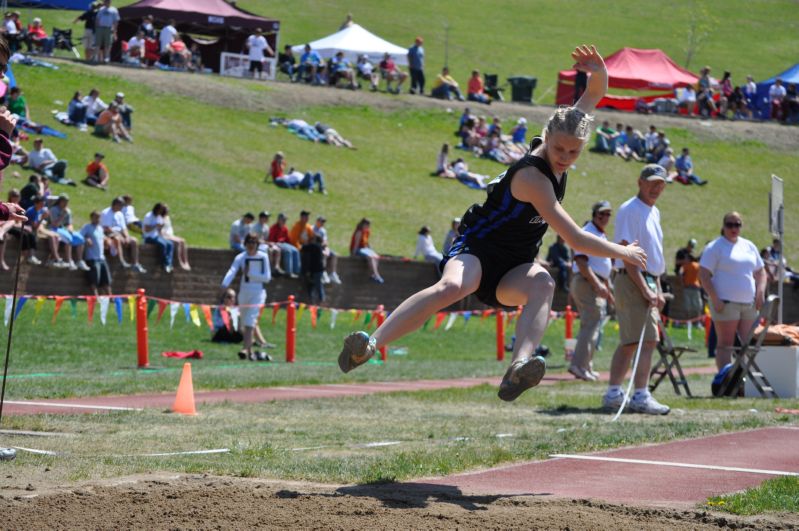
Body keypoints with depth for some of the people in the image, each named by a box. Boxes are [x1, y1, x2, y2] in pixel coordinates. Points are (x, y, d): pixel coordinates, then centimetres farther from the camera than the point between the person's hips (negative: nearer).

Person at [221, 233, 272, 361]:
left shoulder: (263, 257, 0)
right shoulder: (241, 257, 0)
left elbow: (267, 277, -3)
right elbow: (232, 271, -17)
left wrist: (250, 274, -14)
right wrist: (225, 284, -36)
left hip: (258, 292, -3)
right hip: (244, 292, 3)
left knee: (250, 322, -17)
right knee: (245, 323, 11)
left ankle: (246, 350, -27)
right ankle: (250, 350, 23)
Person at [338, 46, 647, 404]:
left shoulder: (560, 147, 1)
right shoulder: (532, 176, -24)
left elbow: (594, 95, 12)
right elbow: (576, 240, -24)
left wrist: (599, 71, -13)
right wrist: (623, 252, -10)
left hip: (512, 270, 6)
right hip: (478, 250, -6)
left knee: (542, 282, -31)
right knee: (451, 286, -40)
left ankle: (518, 368, -56)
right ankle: (371, 344, -48)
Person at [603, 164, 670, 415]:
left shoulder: (654, 213, 18)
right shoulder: (630, 210, -11)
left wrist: (658, 290, 15)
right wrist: (644, 289, -21)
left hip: (647, 282, 9)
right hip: (632, 282, -9)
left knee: (629, 342, 10)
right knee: (647, 340, -15)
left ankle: (613, 394, 13)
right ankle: (640, 396, -16)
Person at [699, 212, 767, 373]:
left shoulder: (749, 246, 16)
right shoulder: (715, 247, -2)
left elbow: (760, 271, 23)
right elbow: (703, 275, -8)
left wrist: (760, 291, 5)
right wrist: (714, 298, -17)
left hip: (749, 304, 6)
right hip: (725, 303, -6)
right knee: (726, 344, -6)